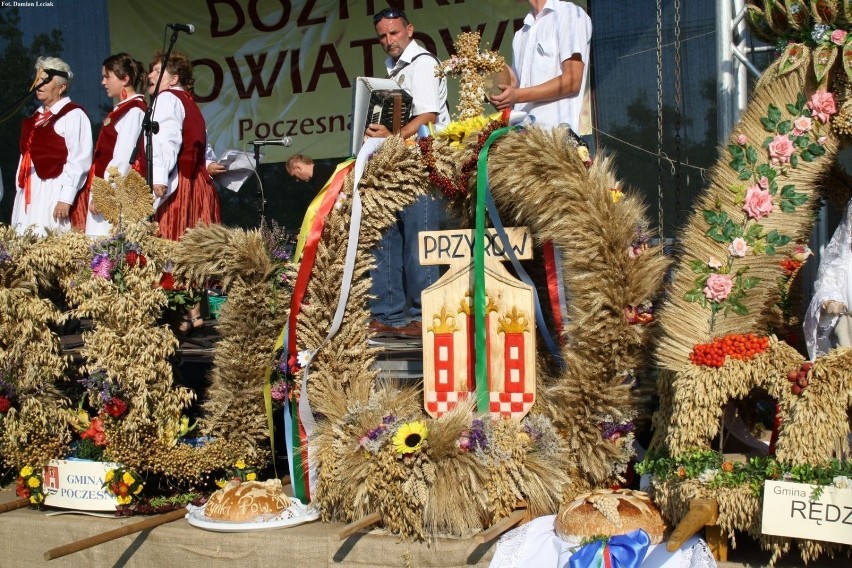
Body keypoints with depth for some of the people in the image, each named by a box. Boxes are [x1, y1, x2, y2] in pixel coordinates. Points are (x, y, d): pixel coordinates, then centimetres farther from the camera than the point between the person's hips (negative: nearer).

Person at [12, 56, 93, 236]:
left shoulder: (73, 115, -6)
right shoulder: (36, 117, 19)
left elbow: (79, 160, -13)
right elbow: (26, 155, 21)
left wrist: (66, 198, -18)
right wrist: (20, 191, 14)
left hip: (53, 193, -8)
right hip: (28, 193, 8)